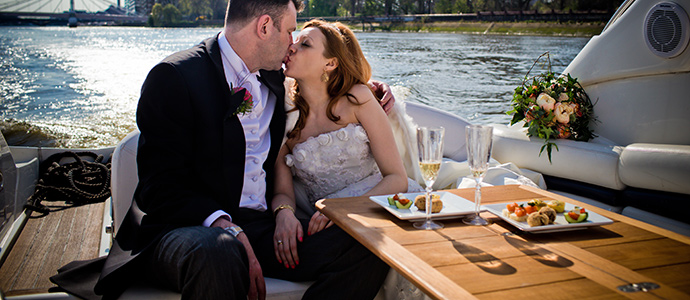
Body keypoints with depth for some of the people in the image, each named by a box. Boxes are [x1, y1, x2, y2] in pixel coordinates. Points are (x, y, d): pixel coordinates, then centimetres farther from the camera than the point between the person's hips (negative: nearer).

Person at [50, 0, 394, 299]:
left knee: (365, 247, -16)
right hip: (186, 228, -6)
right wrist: (226, 227, -25)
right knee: (219, 253, -40)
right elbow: (160, 189, -12)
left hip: (261, 227, 6)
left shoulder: (275, 81, 15)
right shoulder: (173, 77, -5)